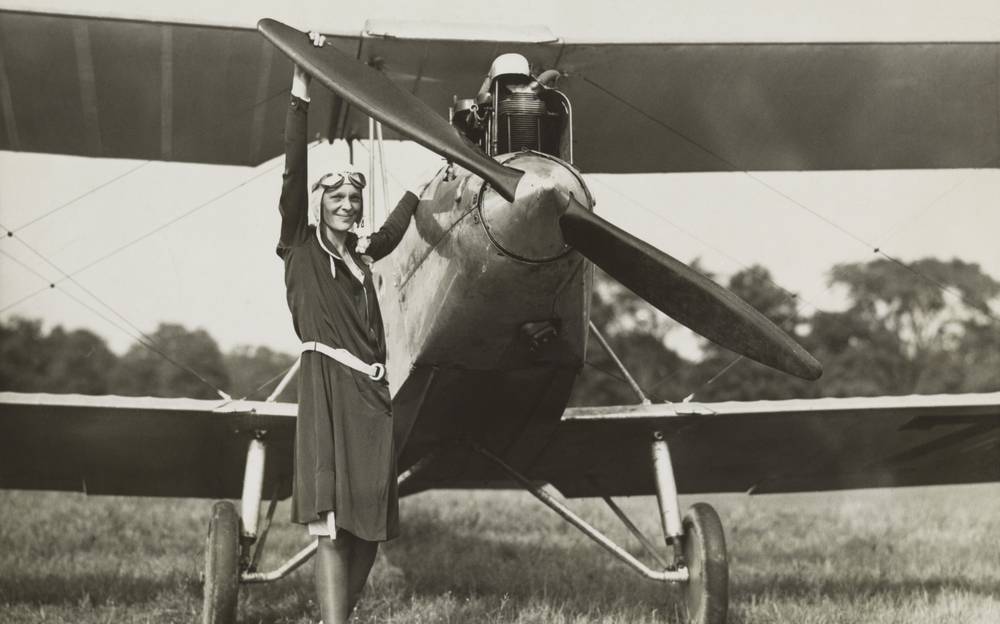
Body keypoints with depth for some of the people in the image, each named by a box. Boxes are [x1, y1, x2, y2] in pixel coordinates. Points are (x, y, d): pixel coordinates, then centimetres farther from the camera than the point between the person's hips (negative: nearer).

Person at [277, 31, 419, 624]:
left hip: (372, 395, 6)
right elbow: (293, 176, -6)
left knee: (370, 528, 5)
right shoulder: (301, 246, 5)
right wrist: (302, 95, -12)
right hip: (328, 387, -6)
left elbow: (393, 230, 41)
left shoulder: (360, 255, 20)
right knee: (331, 524, -16)